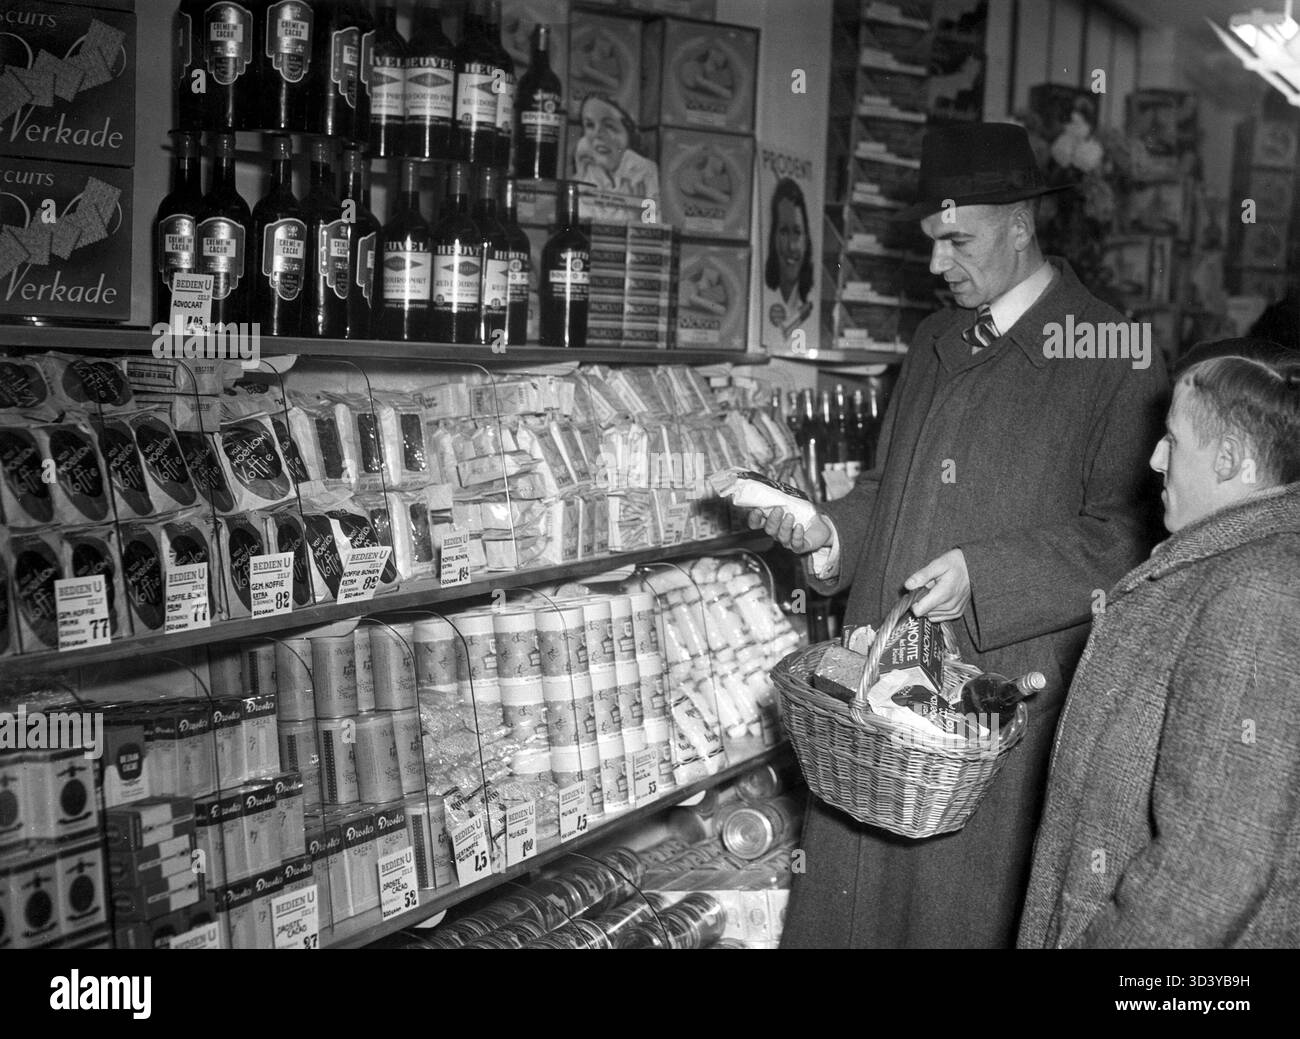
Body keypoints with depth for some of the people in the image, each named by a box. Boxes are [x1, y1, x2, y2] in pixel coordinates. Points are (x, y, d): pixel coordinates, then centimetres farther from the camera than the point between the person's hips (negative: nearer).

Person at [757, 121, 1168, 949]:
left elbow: (1125, 534, -12)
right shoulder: (936, 340, 14)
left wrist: (985, 574, -20)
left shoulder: (1113, 358, -8)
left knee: (960, 902, 5)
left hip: (1002, 688, -6)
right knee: (851, 887, 11)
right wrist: (834, 531, 3)